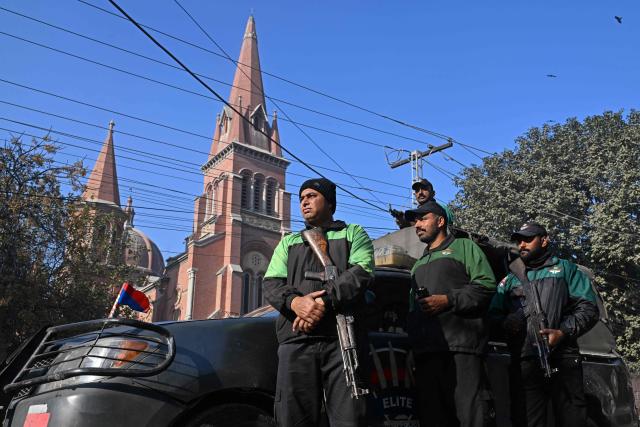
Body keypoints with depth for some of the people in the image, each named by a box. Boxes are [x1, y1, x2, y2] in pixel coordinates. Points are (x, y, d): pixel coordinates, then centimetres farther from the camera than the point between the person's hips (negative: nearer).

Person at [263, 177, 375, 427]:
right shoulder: (288, 243, 27)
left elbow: (362, 271, -1)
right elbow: (271, 283, 12)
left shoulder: (353, 234, 18)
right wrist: (295, 301, -12)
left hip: (343, 338, -2)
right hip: (296, 339, 3)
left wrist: (324, 302, -15)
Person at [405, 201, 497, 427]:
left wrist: (448, 301, -9)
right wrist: (411, 338, 17)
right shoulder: (418, 265, 33)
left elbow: (487, 285, 0)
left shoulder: (464, 247, 13)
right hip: (425, 352, 6)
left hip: (461, 345, -6)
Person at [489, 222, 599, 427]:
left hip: (562, 361, -2)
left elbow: (588, 308, 6)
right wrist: (506, 323, -7)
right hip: (523, 363, 2)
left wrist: (563, 332, -9)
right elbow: (494, 314, 16)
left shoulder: (565, 269, 17)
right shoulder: (510, 280, 24)